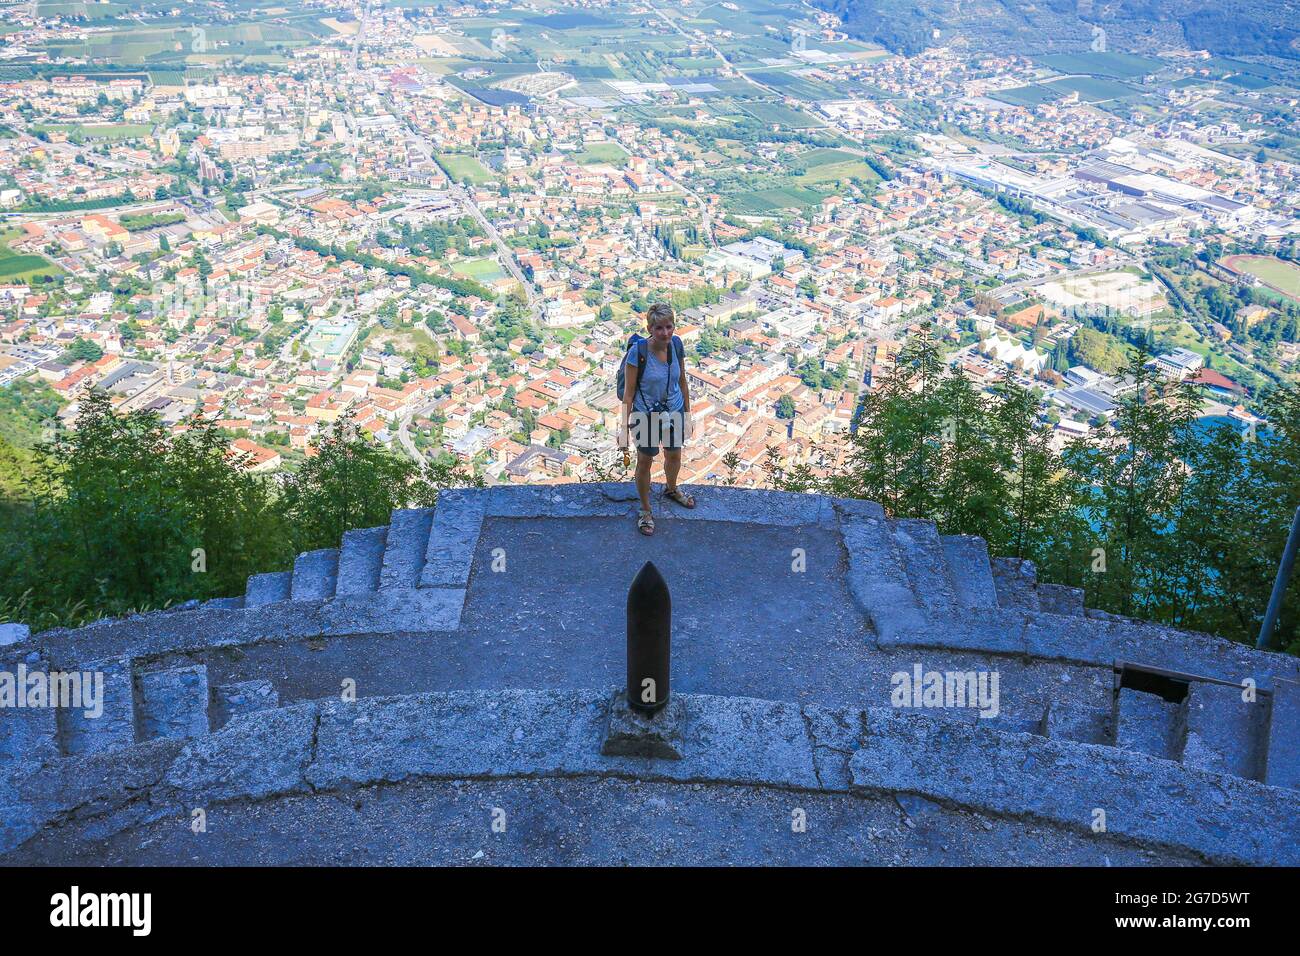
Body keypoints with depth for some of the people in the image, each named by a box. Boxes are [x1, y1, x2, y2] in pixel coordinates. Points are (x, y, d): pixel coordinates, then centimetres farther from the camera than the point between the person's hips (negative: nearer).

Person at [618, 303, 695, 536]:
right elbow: (629, 391, -18)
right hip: (647, 416, -4)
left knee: (674, 456, 25)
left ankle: (671, 489, 57)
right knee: (645, 462, 13)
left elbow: (682, 382, 3)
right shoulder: (637, 352, -25)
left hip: (674, 412, 5)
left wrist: (687, 413, 10)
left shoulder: (676, 347, -11)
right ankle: (645, 510, 34)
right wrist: (625, 427, -16)